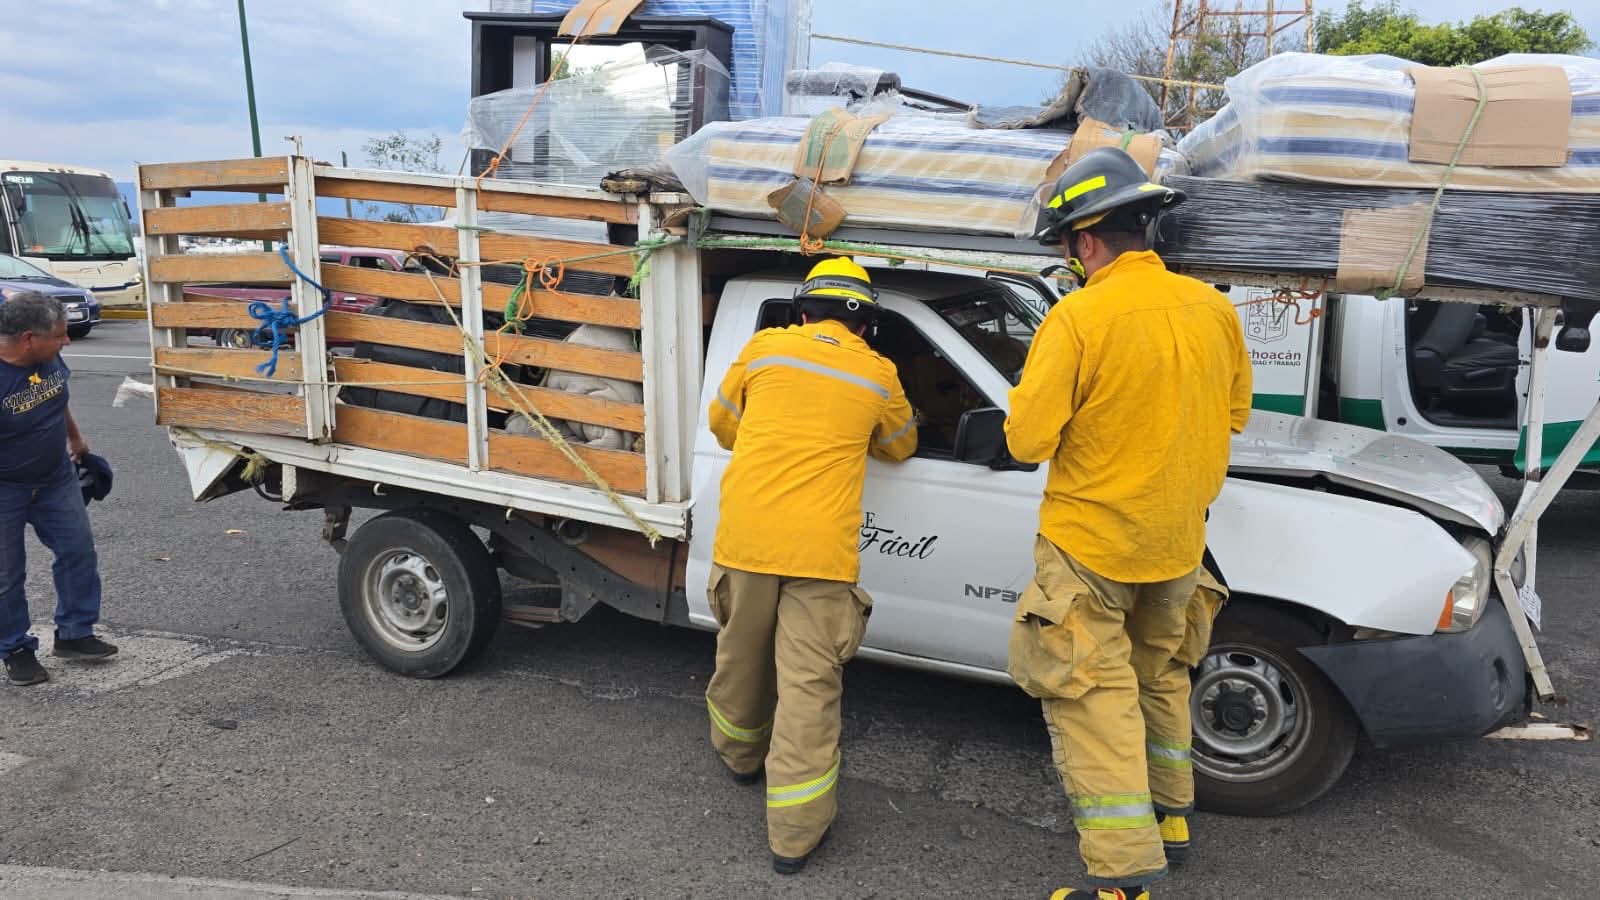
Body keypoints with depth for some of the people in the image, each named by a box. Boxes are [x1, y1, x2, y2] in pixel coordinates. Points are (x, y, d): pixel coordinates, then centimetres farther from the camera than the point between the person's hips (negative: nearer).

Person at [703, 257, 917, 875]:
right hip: (819, 549, -2)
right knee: (808, 685, 2)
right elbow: (899, 446, 24)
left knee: (742, 657, 22)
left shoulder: (764, 348, 7)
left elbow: (722, 422, 20)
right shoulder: (878, 375, 7)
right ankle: (794, 833, 6)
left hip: (745, 535, 2)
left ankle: (740, 756, 46)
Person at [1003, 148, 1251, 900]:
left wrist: (1030, 394, 0)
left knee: (1094, 697, 1)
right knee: (1159, 674, 24)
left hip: (1090, 542, -6)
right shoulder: (1213, 310, -1)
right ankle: (1170, 813, 38)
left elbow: (1027, 441, -19)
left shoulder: (1077, 318, -20)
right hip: (1178, 542, 7)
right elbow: (1234, 414, 12)